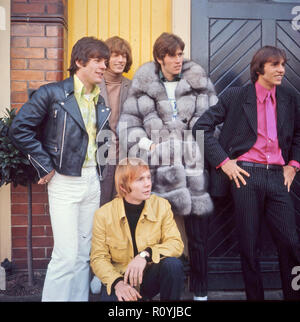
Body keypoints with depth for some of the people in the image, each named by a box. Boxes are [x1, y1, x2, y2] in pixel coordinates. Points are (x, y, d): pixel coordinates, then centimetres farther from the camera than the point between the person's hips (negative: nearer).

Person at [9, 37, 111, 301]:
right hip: (65, 181, -6)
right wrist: (45, 167, -11)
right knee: (66, 255, -6)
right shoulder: (52, 93, -8)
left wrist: (99, 166, 11)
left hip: (92, 181, 6)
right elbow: (19, 129, -10)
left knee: (84, 254, 12)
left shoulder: (100, 102, 12)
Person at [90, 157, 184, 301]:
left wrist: (146, 254, -29)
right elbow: (98, 258, -7)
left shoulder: (161, 206, -6)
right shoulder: (103, 214, -9)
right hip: (119, 277, -2)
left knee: (173, 264, -28)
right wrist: (117, 282, -26)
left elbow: (176, 243, -11)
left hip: (151, 275, 2)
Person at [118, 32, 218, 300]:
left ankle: (200, 291, 21)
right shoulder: (144, 84, 9)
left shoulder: (198, 81, 10)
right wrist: (145, 144, -4)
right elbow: (129, 120, 8)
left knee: (198, 235, 5)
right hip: (159, 168, 0)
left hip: (194, 166, 1)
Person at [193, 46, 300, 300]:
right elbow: (202, 127, -1)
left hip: (277, 177, 3)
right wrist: (223, 161, -7)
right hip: (246, 174, -3)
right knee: (249, 246, 4)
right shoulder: (236, 96, 1)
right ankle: (254, 296, 20)